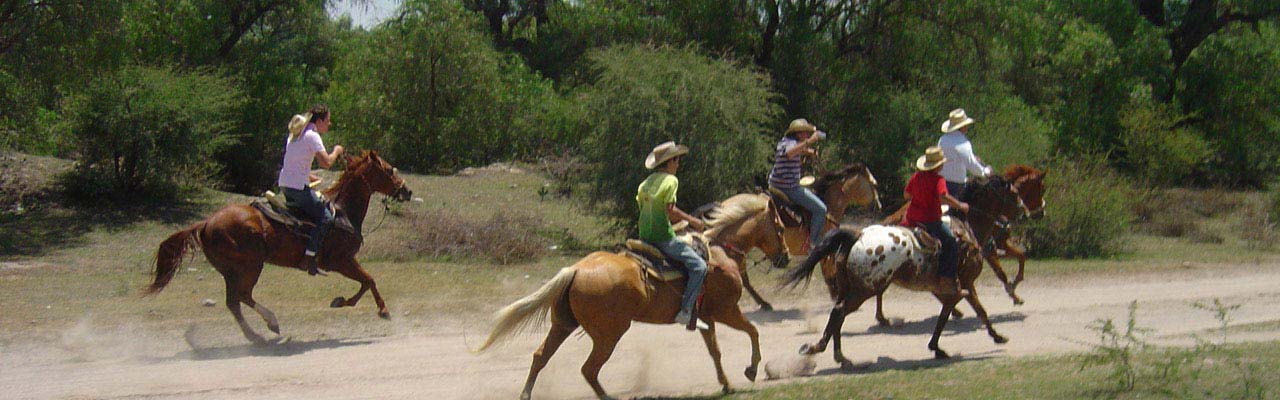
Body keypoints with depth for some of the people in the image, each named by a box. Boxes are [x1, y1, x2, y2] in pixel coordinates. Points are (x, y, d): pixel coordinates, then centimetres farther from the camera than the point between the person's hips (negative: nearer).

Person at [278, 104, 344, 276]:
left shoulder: (295, 134, 16)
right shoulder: (312, 136, -12)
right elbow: (326, 162, -21)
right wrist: (336, 152, -3)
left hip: (284, 184, 10)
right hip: (298, 187, -10)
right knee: (325, 217, -7)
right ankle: (309, 258, -15)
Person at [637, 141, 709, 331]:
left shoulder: (646, 182, 14)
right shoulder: (671, 180, -9)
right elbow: (670, 210, -19)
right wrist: (691, 220, -7)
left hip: (644, 236, 9)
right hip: (662, 236, -9)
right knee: (698, 265, -9)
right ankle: (686, 312, -18)